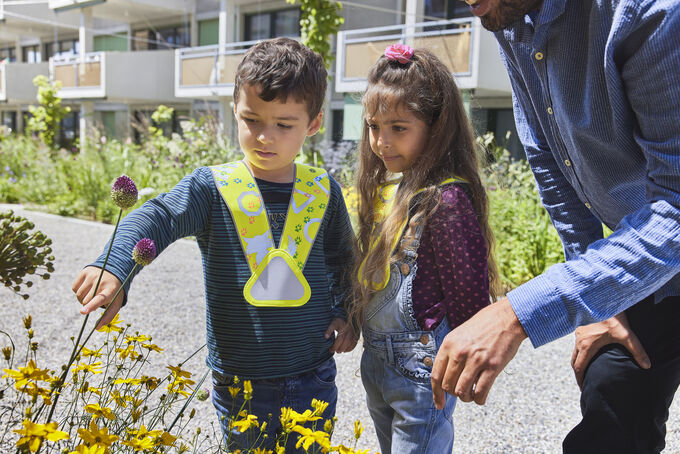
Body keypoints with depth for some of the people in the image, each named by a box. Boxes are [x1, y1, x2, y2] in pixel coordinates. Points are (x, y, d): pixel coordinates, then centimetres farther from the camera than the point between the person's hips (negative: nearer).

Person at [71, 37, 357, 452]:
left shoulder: (323, 192, 0)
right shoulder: (212, 188, -8)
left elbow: (344, 260, 15)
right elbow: (157, 219, -23)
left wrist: (348, 314, 3)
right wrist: (113, 267, -41)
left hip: (313, 376, 2)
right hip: (239, 379, -2)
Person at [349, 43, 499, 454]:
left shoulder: (446, 199, -21)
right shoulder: (384, 186, 4)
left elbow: (468, 295, -17)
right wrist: (357, 316, 15)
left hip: (422, 370, -8)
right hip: (376, 362, 9)